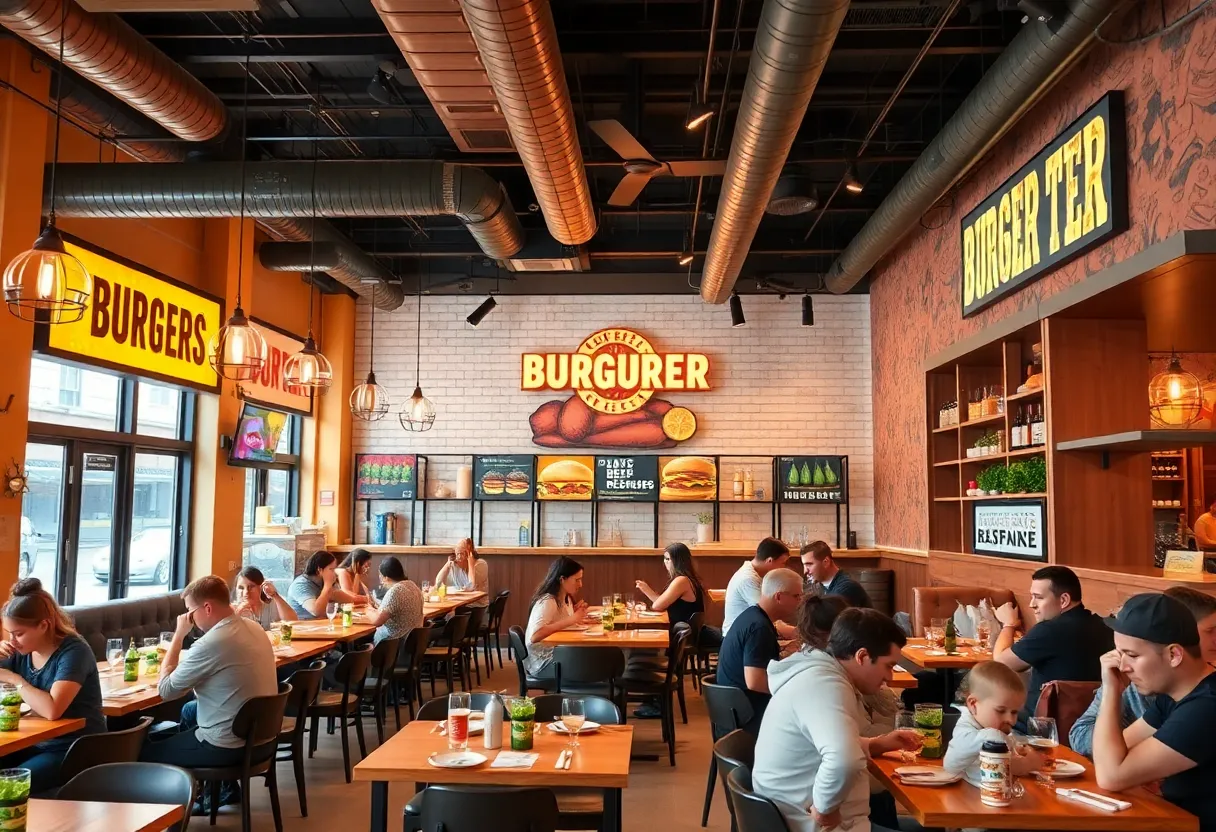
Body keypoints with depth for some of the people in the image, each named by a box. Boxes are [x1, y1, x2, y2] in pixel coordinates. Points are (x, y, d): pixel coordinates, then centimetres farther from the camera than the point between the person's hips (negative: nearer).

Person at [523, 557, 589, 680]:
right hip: (543, 662, -9)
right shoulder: (548, 601, -18)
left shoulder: (566, 598, 10)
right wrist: (571, 620, -28)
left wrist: (576, 613, 1)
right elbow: (535, 635, -31)